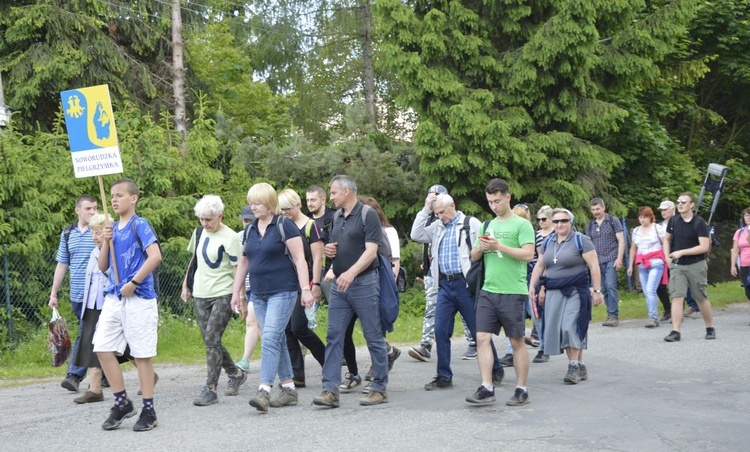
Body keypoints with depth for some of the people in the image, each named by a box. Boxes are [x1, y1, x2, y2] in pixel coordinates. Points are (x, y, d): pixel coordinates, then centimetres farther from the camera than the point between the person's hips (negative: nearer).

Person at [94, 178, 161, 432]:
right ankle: (122, 403, 15)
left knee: (141, 353, -1)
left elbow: (155, 256, -21)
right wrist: (105, 242, -1)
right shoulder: (113, 229, 14)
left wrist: (133, 283, -17)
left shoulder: (140, 225, -7)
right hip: (113, 297, 7)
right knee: (102, 348, 2)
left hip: (138, 298, -7)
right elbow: (102, 266, 15)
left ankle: (149, 411, 8)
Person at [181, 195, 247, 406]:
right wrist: (185, 285, 18)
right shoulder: (199, 233, 9)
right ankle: (235, 374, 29)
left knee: (211, 339, -12)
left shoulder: (229, 238, -11)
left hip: (222, 295, -7)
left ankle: (210, 389, -9)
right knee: (211, 341, 9)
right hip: (200, 294, 7)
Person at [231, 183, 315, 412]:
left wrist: (306, 289, -17)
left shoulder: (284, 225, -7)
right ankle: (289, 389, 16)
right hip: (258, 294, 7)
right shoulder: (251, 230, 12)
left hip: (283, 292, -7)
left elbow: (299, 259, -10)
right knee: (277, 340, 10)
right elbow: (243, 263, 19)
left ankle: (264, 391, -19)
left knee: (270, 339, -16)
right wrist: (236, 292, 17)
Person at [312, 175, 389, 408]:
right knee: (333, 336, 1)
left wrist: (351, 272, -28)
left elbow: (371, 251, -16)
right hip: (339, 284, 7)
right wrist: (328, 250, 3)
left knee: (374, 336, 1)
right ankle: (330, 389, 1)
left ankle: (380, 388, 10)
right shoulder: (336, 217, 15)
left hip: (364, 283, -7)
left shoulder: (368, 215, -7)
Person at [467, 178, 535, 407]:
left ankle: (521, 390, 13)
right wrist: (480, 248, -5)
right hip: (488, 291, 6)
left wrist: (498, 246, -19)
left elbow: (528, 254, -16)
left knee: (517, 342, 4)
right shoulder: (488, 225, 16)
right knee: (482, 338, -3)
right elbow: (474, 257, 18)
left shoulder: (521, 224, -4)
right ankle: (486, 388, 1)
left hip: (512, 292, -6)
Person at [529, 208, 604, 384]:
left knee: (571, 327, -16)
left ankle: (574, 366, -8)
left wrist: (597, 290, -12)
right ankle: (580, 366, 11)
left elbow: (594, 266, -8)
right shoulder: (548, 241, 13)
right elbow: (539, 266, 19)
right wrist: (533, 286, 11)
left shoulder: (580, 240, -4)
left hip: (575, 291, -6)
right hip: (554, 292, 6)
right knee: (560, 329, 3)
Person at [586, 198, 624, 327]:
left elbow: (621, 240, -1)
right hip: (597, 261, 5)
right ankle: (611, 314, 12)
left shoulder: (612, 221, 2)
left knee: (611, 286, -13)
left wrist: (619, 258, -10)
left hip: (611, 260, -4)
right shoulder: (590, 225, 13)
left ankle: (613, 315, -11)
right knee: (604, 289, 4)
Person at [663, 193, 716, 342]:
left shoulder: (699, 223, -10)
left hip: (696, 265, -3)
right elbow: (667, 240, 19)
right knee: (676, 297, -8)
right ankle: (675, 332, -9)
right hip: (677, 266, 3)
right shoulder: (673, 221, 4)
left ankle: (710, 328, 25)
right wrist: (667, 256, 2)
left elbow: (704, 247, -16)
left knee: (702, 299, 7)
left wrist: (682, 252, -19)